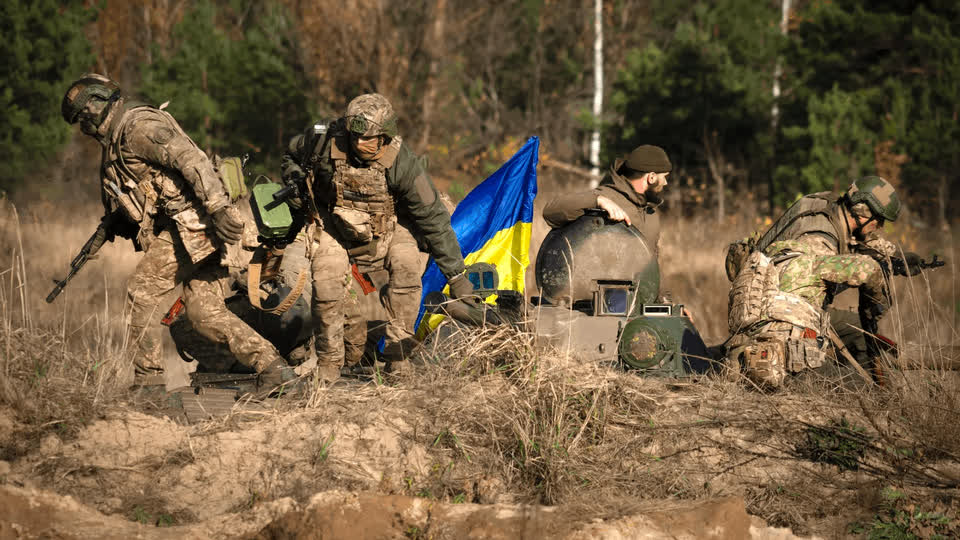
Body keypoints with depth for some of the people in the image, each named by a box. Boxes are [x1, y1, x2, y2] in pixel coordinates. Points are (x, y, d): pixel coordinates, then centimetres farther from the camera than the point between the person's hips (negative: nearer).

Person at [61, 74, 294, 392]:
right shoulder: (117, 141, 24)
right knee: (206, 313, 6)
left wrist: (218, 208, -30)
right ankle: (272, 366, 0)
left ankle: (148, 380, -2)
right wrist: (108, 229, 22)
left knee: (142, 292, -4)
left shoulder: (138, 126, -10)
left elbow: (191, 159, -22)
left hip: (189, 224, -10)